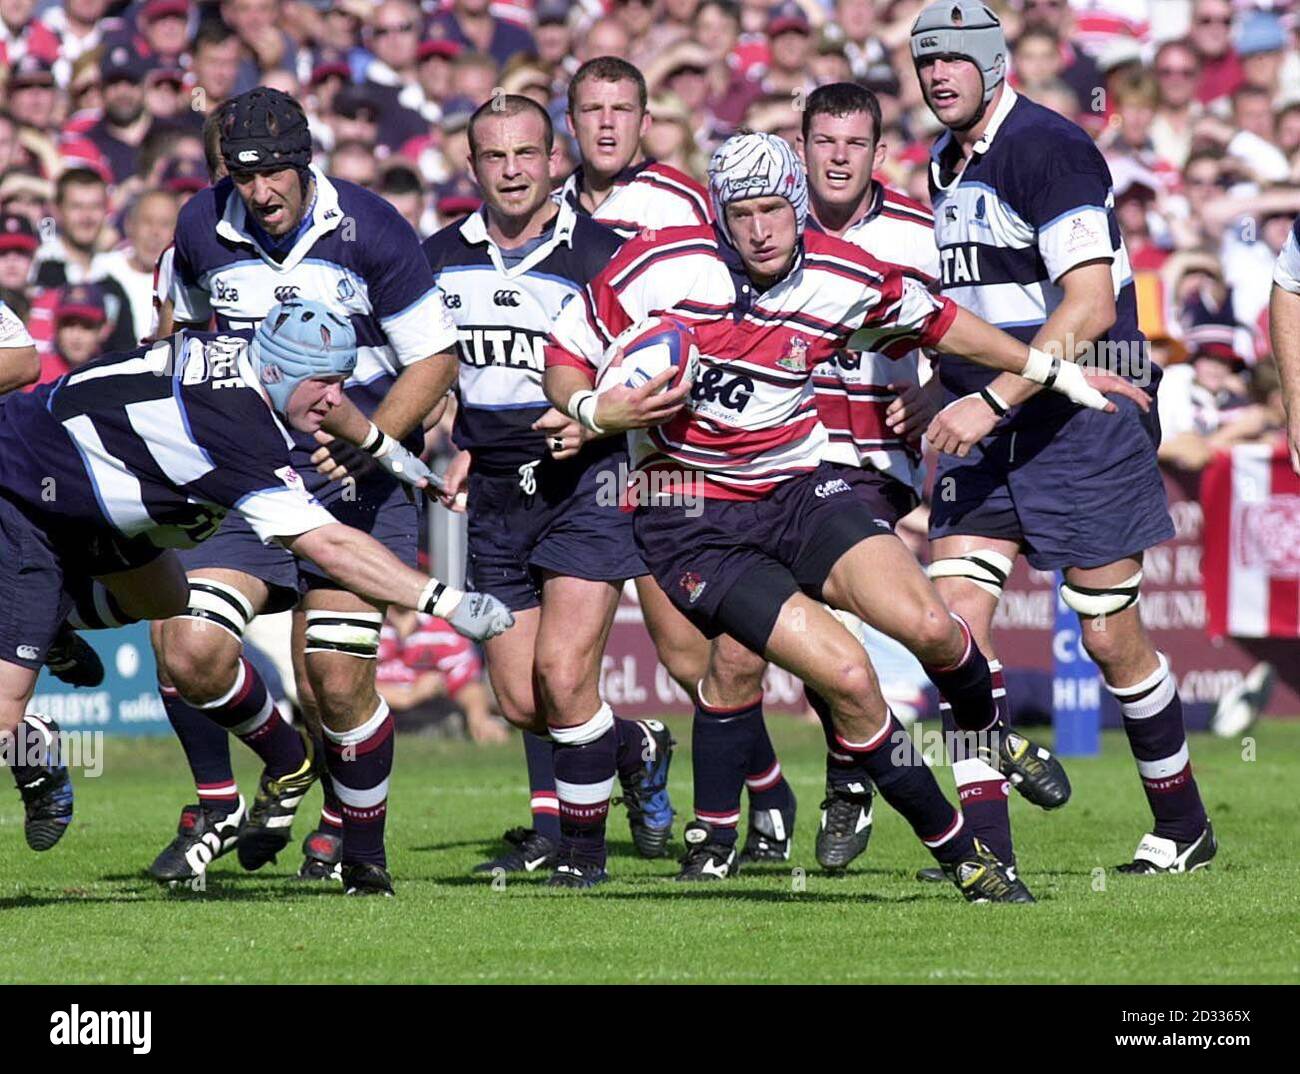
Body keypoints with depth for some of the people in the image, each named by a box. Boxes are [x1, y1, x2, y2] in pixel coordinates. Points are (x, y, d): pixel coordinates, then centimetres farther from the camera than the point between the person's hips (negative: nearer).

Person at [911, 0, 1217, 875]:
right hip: (988, 429, 8)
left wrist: (992, 401, -26)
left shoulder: (1044, 147, -15)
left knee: (1112, 639, 1)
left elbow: (1090, 307, -23)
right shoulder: (946, 167, 12)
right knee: (956, 621, -7)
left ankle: (1184, 828, 19)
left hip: (1083, 418, -7)